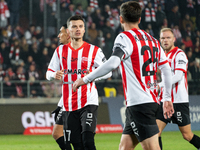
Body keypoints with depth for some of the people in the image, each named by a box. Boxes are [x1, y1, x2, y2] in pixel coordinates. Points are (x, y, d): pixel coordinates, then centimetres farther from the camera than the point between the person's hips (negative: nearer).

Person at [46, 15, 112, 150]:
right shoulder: (60, 51, 10)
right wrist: (55, 75, -12)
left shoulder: (93, 50, 2)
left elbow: (108, 71, 5)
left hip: (88, 102, -3)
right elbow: (49, 73, 12)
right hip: (69, 105, 3)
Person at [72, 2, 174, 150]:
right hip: (152, 101, 8)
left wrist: (85, 79, -17)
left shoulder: (125, 37, -7)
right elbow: (167, 70, 17)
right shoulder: (152, 40, 16)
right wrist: (167, 98, 24)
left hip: (139, 103, -8)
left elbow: (112, 63, -23)